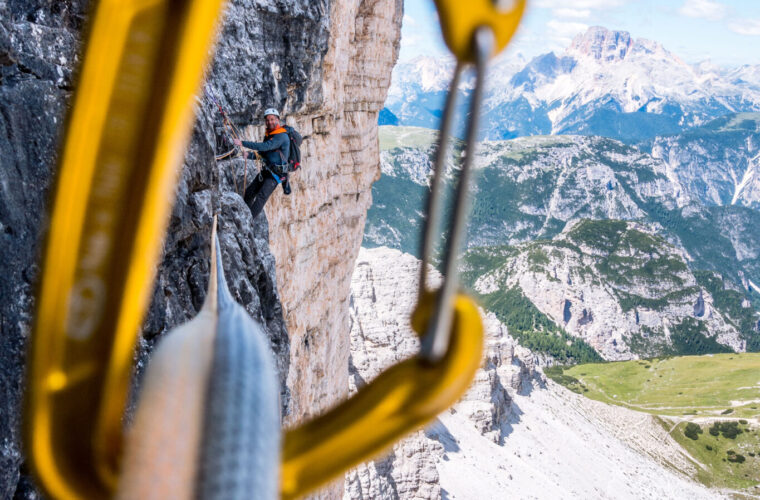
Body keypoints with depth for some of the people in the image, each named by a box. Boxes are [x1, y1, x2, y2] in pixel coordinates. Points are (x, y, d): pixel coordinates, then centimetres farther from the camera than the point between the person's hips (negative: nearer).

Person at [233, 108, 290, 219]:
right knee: (249, 192, 11)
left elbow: (265, 147, -29)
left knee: (261, 196, -20)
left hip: (276, 173, -9)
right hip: (266, 170, 9)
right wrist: (249, 155, -3)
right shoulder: (268, 134, 12)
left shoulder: (282, 136, -17)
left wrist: (243, 143, -29)